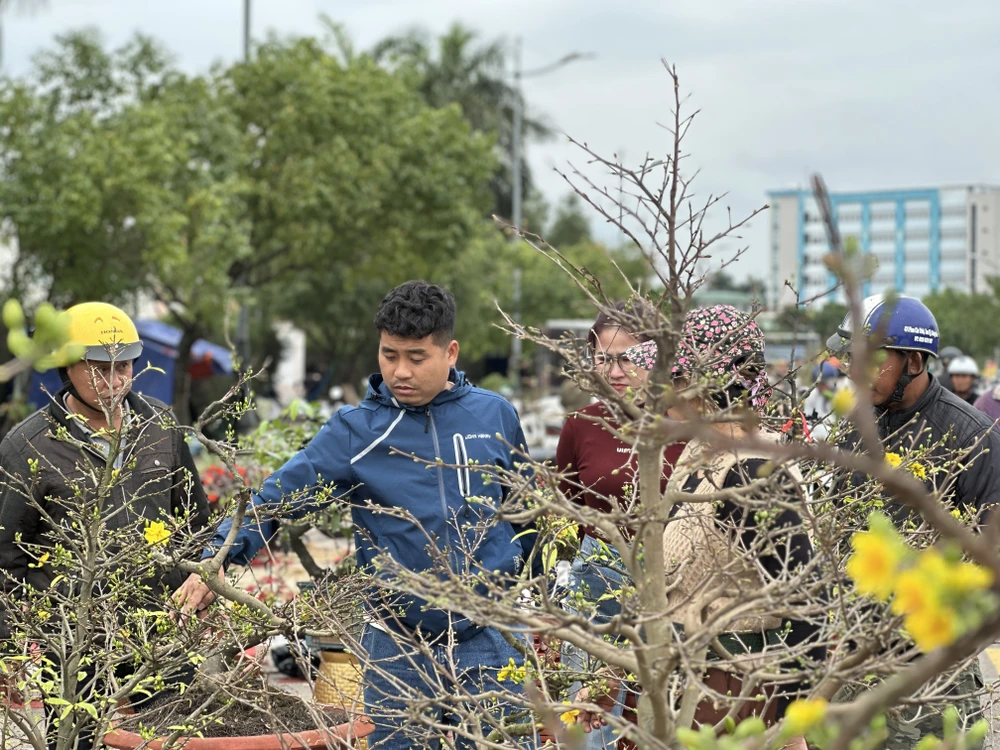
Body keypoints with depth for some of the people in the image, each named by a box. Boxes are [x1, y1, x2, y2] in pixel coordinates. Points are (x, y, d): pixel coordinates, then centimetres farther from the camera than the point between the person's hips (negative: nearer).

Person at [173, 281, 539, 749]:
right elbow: (279, 495, -12)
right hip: (397, 647, 0)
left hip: (489, 643, 1)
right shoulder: (355, 432, -4)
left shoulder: (494, 416, 1)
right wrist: (220, 559, -27)